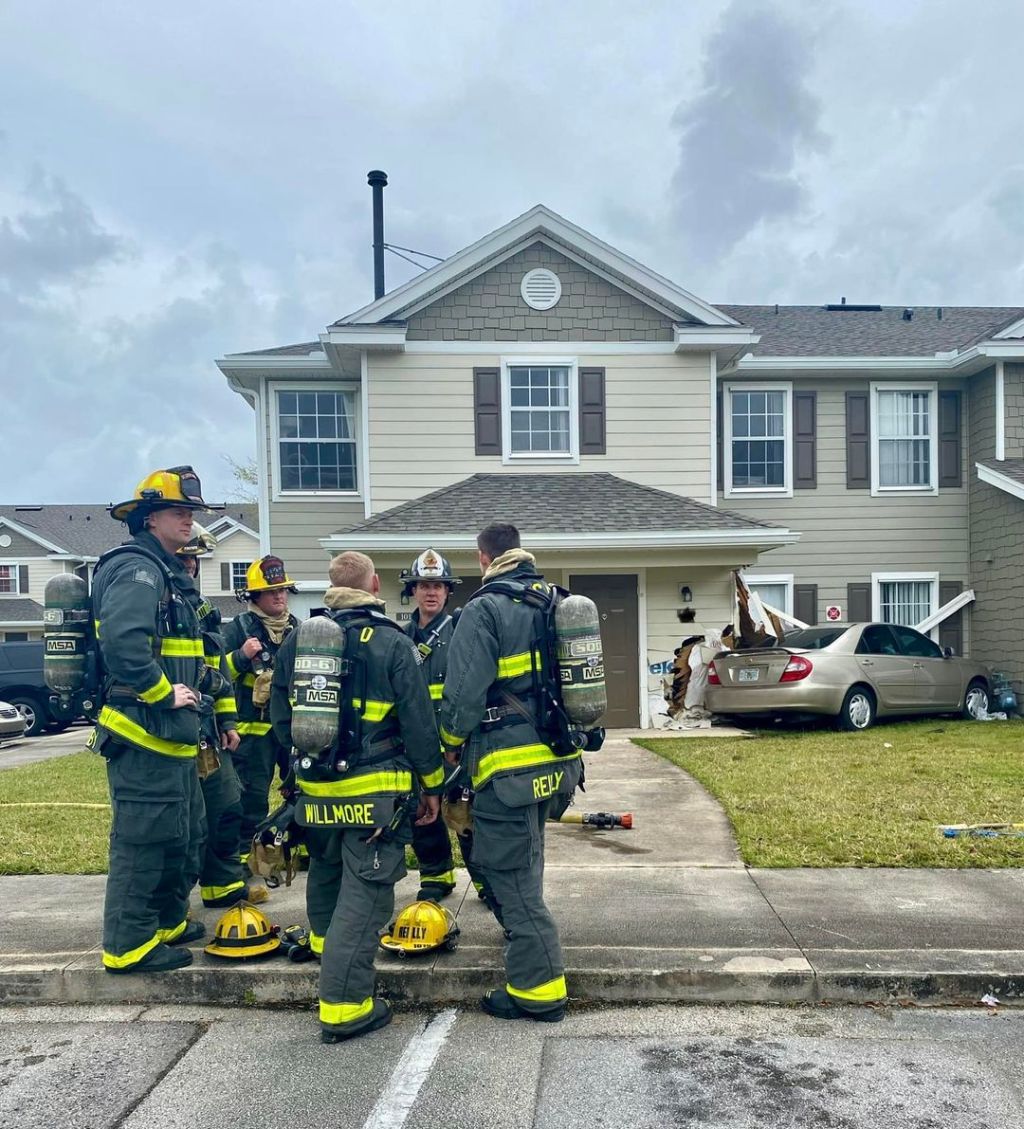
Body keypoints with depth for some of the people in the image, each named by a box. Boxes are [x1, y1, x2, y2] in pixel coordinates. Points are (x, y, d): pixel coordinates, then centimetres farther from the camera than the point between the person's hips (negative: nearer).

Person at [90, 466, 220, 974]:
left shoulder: (167, 571, 19)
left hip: (171, 734, 11)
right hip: (143, 733, -11)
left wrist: (195, 688, 16)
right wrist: (164, 693, -22)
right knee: (143, 838, -2)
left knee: (186, 832, 20)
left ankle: (169, 921, 35)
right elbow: (122, 642, -31)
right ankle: (128, 945, 10)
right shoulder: (136, 569, -15)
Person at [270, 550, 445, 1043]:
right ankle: (344, 1005, 3)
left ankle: (323, 942, 52)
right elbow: (418, 722, -8)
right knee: (364, 893, 1)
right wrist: (431, 784, 4)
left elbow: (281, 716, 12)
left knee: (325, 868, 29)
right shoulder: (393, 645, -11)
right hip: (375, 791, -5)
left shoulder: (296, 641, 4)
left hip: (316, 790, 6)